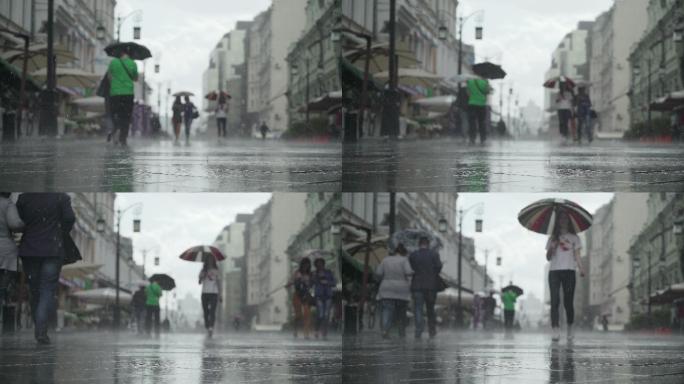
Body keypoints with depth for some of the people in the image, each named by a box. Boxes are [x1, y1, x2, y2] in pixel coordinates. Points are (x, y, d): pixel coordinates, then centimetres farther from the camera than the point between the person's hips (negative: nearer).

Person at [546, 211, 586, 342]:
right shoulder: (553, 238, 16)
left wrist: (581, 268, -10)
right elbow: (548, 257, 14)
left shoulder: (573, 238, 14)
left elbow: (577, 255, 6)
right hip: (554, 271, 0)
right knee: (555, 300, -12)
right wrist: (551, 248, -6)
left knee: (568, 302, 1)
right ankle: (556, 330, -20)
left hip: (569, 271, 0)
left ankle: (570, 329, 18)